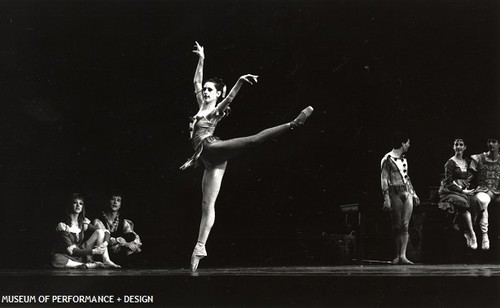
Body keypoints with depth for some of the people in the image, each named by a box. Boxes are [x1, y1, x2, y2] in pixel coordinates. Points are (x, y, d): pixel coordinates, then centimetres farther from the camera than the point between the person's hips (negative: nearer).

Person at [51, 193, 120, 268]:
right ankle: (90, 265, -27)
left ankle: (107, 261, -22)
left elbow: (105, 232, 2)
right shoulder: (63, 225, -14)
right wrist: (93, 251, -26)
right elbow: (71, 250, -20)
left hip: (82, 254, 5)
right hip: (68, 258, -5)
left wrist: (104, 244, -21)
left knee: (100, 231, -8)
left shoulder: (84, 222, 1)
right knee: (56, 260, -40)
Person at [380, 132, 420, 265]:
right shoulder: (388, 159, -5)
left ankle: (402, 256, -10)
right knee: (397, 226, -2)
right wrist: (386, 199, -16)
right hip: (395, 193, -6)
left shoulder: (403, 159, 17)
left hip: (407, 193, 6)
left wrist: (413, 193, 21)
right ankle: (397, 255, 8)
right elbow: (384, 179, -9)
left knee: (405, 225, -6)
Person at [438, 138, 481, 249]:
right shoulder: (450, 162, -3)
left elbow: (468, 179, 19)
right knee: (464, 202, -33)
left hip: (464, 191, 6)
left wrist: (466, 189, -2)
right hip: (450, 191, -6)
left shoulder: (466, 162, 17)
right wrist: (462, 191, -14)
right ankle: (472, 236, -33)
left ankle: (467, 233, -23)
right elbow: (449, 182, -8)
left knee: (474, 201, -26)